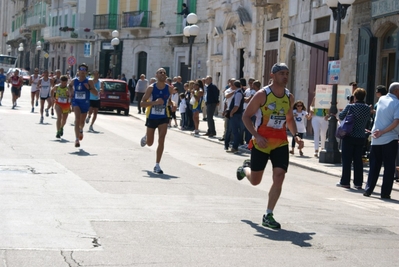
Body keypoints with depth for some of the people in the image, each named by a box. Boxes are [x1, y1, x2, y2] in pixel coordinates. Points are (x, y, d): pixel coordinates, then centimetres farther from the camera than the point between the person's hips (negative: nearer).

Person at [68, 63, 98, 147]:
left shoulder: (89, 82, -7)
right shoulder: (74, 81, 0)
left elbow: (96, 93, -9)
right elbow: (70, 85, 25)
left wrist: (89, 88, -24)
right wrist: (71, 91, 6)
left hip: (85, 103, 1)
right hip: (76, 102, -1)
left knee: (82, 122, 19)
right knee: (77, 119, -22)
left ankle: (81, 130, 56)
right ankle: (77, 139, -28)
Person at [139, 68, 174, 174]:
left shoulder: (169, 89, -3)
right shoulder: (151, 88, -12)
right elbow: (142, 103, -14)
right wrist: (154, 102, -29)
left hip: (163, 118, 1)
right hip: (151, 117, -1)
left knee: (161, 141, -14)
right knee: (149, 143, 14)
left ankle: (157, 165, -7)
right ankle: (145, 138, 53)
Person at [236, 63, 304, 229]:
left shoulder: (289, 97, 4)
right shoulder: (262, 94, -12)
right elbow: (246, 116, -9)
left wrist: (296, 136, 2)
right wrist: (257, 136, -21)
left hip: (281, 143, 3)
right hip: (261, 142, -3)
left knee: (279, 177, -12)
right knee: (255, 181, 7)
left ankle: (268, 216, -1)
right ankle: (245, 168, 45)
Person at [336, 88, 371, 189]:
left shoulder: (350, 107, -13)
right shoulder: (367, 108, 0)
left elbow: (341, 116, -1)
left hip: (349, 136, -4)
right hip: (361, 137, 4)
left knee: (346, 160, 3)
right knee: (358, 160, 9)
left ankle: (345, 182, 5)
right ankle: (358, 183, 11)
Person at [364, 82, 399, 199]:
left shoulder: (381, 99, 8)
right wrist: (383, 132, -17)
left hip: (376, 139, 5)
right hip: (390, 139, -5)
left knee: (374, 166, 12)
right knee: (389, 166, 3)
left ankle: (368, 189, 9)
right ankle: (385, 192, 3)